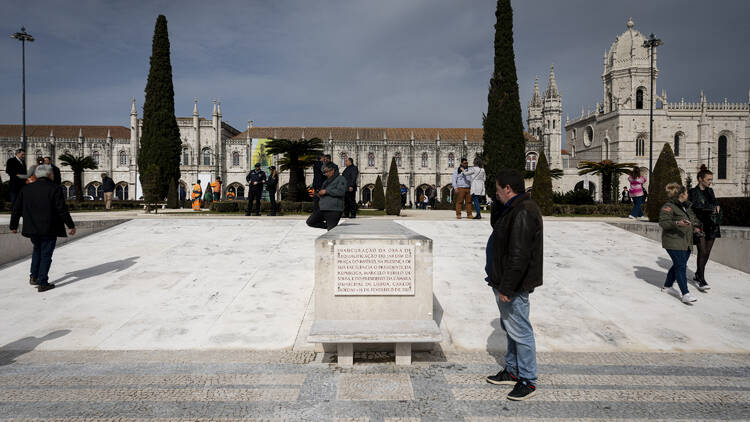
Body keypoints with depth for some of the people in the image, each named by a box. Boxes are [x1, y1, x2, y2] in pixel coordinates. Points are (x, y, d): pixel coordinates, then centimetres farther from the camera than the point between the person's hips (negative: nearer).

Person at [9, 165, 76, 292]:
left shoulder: (26, 189, 6)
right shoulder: (54, 189, -10)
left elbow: (16, 209, 10)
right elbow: (62, 210, -13)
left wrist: (13, 226, 20)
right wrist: (71, 225, -6)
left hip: (32, 229, 5)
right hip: (49, 229, -5)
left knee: (37, 250, 26)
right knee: (46, 254, 3)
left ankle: (33, 276, 22)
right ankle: (42, 283, 4)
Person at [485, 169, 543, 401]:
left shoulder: (523, 213, -23)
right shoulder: (513, 209, 12)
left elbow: (519, 255, -27)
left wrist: (507, 288, -26)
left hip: (514, 286, -11)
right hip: (504, 282, 11)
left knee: (520, 332, 0)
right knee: (510, 328, 21)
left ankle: (528, 381, 13)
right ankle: (512, 371, 35)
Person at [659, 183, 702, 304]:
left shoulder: (686, 206, 16)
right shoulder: (668, 207, -13)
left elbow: (692, 218, 32)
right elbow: (663, 222, -21)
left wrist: (694, 226, 12)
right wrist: (677, 223, -34)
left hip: (685, 243, 9)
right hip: (673, 242, -9)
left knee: (678, 265, 15)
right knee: (681, 266, -12)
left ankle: (667, 286, 31)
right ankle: (685, 294, -14)